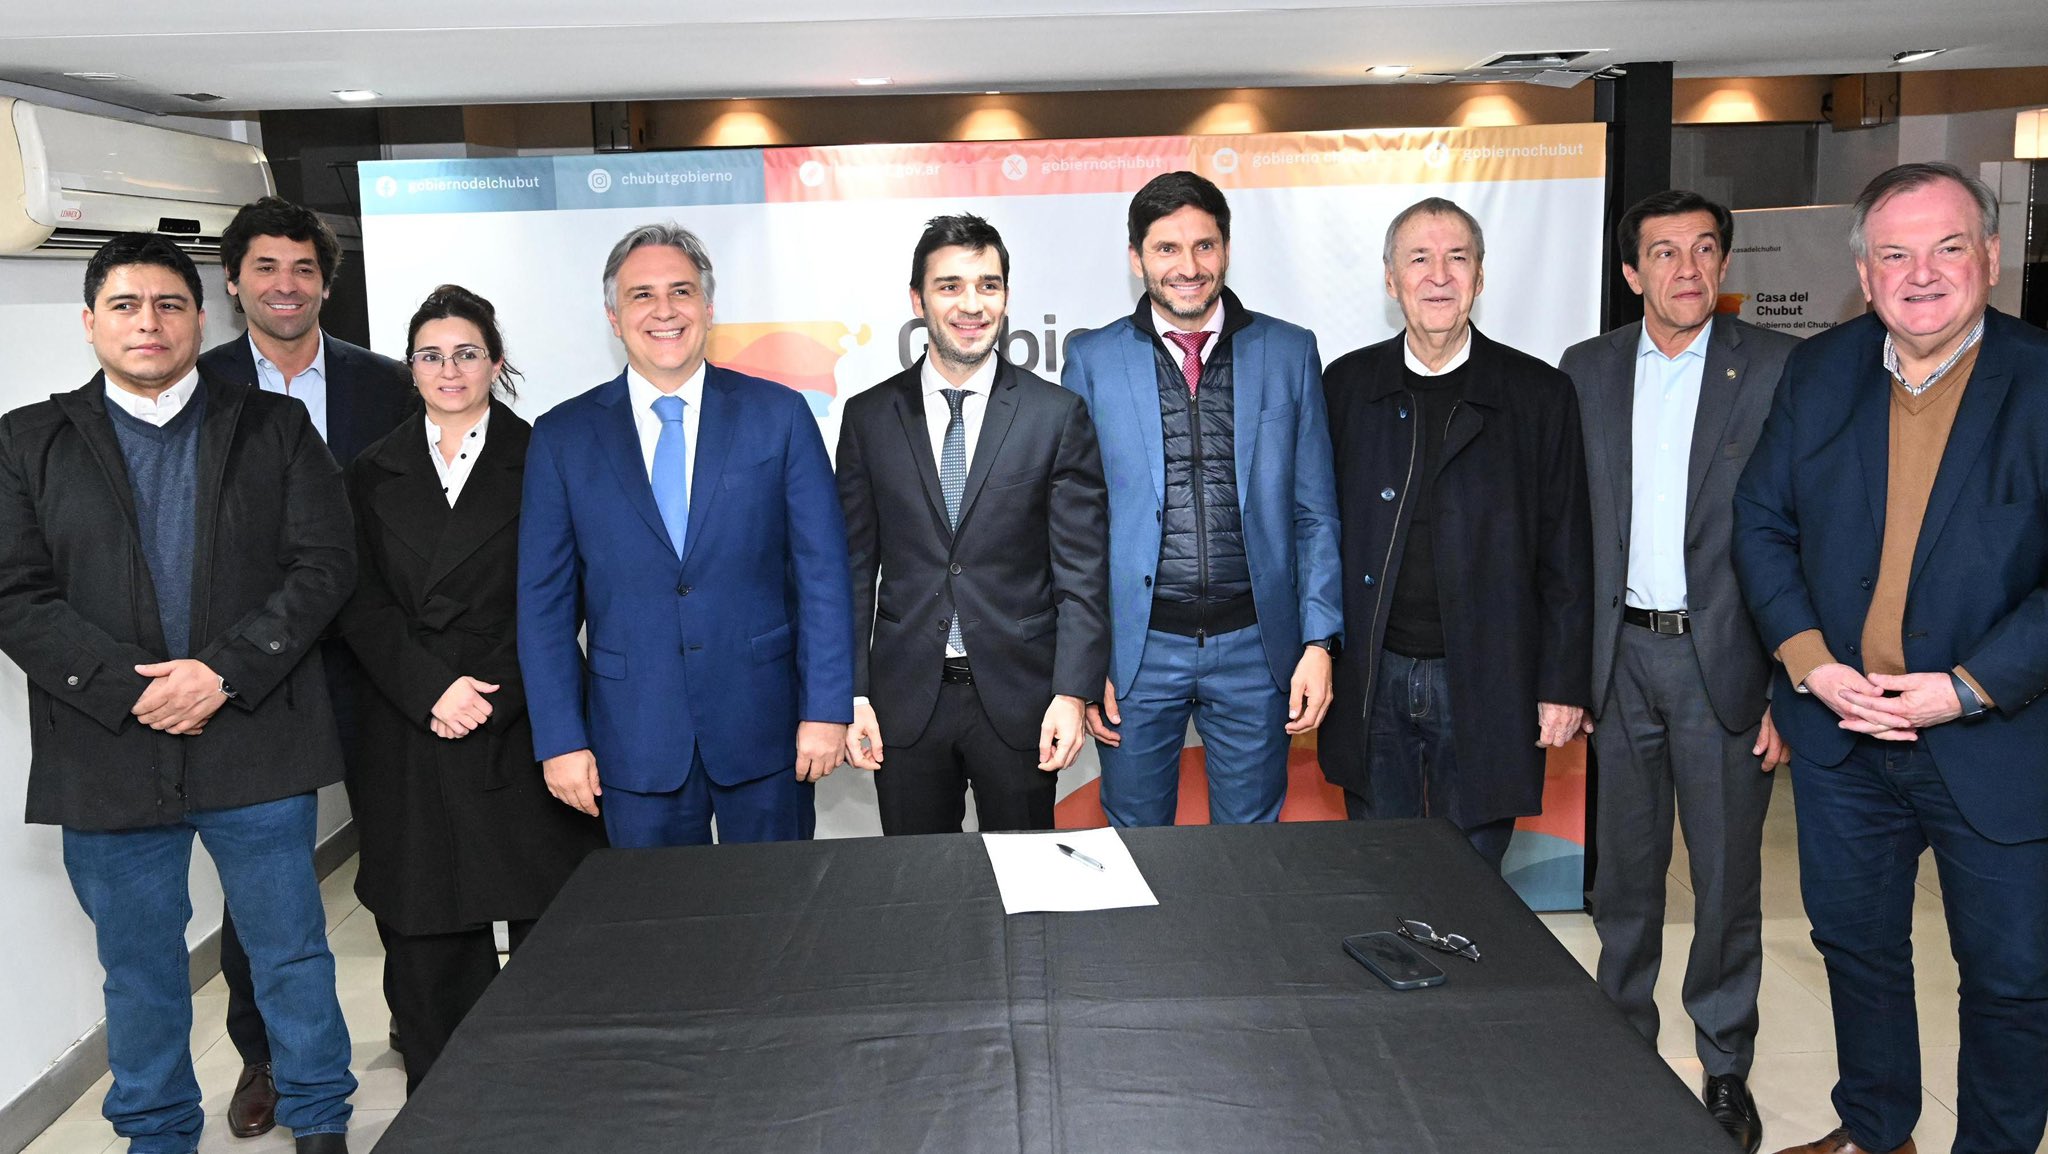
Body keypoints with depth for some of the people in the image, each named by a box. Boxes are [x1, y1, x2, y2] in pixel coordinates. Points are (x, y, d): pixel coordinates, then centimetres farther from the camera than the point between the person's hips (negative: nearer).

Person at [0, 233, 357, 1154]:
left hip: (256, 742, -1)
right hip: (108, 756, 1)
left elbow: (324, 563, -4)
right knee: (138, 970, 14)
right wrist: (129, 688, -14)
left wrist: (223, 672, -14)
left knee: (292, 953, 10)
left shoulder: (275, 427, 5)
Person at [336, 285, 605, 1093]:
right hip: (408, 734, 2)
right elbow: (361, 604, 4)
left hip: (521, 728, -2)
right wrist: (434, 689, -9)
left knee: (547, 917, 1)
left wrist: (494, 694, -11)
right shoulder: (375, 474, 10)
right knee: (427, 930, 4)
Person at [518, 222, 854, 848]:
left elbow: (823, 571, -2)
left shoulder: (778, 414, 0)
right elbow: (545, 602, 3)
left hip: (764, 724, 0)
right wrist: (560, 739, -3)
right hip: (636, 742, 1)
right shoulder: (562, 438, 3)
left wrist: (827, 709, -7)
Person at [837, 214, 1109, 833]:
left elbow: (1082, 570, -3)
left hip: (1019, 698, -1)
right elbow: (854, 566, 4)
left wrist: (1072, 693, -10)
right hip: (904, 698, 1)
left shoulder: (1058, 415, -2)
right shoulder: (869, 417, 3)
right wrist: (852, 695, -2)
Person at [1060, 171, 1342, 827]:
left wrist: (1320, 642, -2)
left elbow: (1315, 514, 5)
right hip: (1137, 648, 0)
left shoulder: (1289, 353, 4)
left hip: (1254, 646, 1)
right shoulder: (1093, 360, 1)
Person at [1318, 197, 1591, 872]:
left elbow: (1565, 556, 1)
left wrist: (1563, 686, -2)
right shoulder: (1347, 385, 5)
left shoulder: (1539, 393, 1)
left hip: (1484, 688, -1)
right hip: (1371, 682, 1)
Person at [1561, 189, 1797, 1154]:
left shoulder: (1778, 369, -4)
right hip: (1620, 653, 2)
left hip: (1723, 657, -2)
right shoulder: (1586, 371, 5)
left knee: (1727, 876, 8)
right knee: (1624, 871, 14)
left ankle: (1726, 1068, 26)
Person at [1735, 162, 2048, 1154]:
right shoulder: (1818, 373, 0)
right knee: (1856, 944, 19)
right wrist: (1808, 661, -10)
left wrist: (1965, 690, -20)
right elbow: (1760, 524, 2)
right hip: (1840, 735, 4)